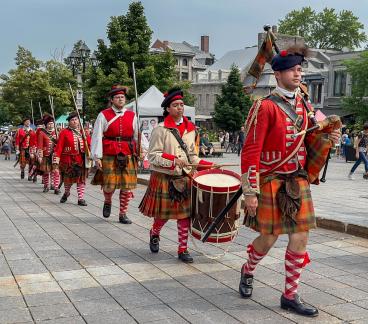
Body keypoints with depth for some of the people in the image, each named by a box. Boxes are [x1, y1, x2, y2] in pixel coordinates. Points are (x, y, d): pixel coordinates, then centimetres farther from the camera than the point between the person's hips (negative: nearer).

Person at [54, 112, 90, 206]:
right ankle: (66, 193, 36)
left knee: (81, 179, 2)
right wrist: (56, 161, -13)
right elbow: (59, 147, -6)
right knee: (68, 179, 10)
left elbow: (89, 144, 7)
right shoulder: (64, 132, -2)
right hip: (68, 160, -3)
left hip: (81, 160, 3)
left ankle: (81, 198, 8)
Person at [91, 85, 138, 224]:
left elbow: (137, 136, 12)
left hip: (128, 156, 3)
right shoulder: (104, 115, 1)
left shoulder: (131, 116, 10)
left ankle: (123, 214, 17)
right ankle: (107, 202, 31)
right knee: (109, 185, -2)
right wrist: (97, 157, -9)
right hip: (109, 156, -2)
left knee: (127, 186, 3)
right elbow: (97, 137, -3)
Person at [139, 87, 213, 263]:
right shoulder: (160, 129, -9)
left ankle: (183, 249, 12)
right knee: (163, 214, 7)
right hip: (164, 178, -4)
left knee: (185, 214, 2)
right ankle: (154, 235, 39)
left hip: (185, 178, 4)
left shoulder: (190, 129, 10)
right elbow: (153, 156, -12)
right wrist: (174, 160, -25)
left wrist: (209, 165, 0)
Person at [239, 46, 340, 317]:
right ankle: (248, 272, 35)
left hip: (299, 181, 6)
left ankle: (291, 295, 18)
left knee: (301, 237, 4)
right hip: (271, 182, -6)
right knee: (269, 237, 3)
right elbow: (250, 152, -15)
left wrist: (327, 139, -5)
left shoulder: (304, 106, 9)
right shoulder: (266, 107, -12)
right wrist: (250, 193, -17)